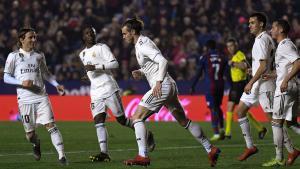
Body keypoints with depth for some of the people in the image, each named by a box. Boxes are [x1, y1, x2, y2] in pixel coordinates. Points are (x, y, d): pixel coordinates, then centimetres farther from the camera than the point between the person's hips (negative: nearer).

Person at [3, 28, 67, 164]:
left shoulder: (39, 56, 11)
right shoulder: (14, 56, 2)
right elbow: (6, 77, 2)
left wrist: (56, 85, 10)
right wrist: (22, 83, -14)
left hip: (41, 97, 2)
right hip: (25, 99, -2)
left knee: (50, 124, -14)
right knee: (30, 133, 3)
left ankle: (61, 155, -15)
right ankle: (36, 144, 39)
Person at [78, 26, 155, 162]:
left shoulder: (102, 47, -2)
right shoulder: (82, 54, 19)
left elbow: (115, 64, -13)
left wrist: (96, 67, -19)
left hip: (109, 88, -6)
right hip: (96, 93, 6)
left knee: (121, 119, -2)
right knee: (98, 121, -10)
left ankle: (146, 135, 18)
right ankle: (104, 153, -15)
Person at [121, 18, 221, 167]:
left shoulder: (143, 45, -13)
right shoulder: (140, 44, 17)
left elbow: (163, 61, -24)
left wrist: (158, 82, -30)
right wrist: (140, 73, 9)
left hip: (161, 87, -10)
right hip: (169, 86, 10)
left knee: (137, 117, -9)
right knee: (183, 121, 16)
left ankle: (143, 156, -16)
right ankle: (210, 150, 20)